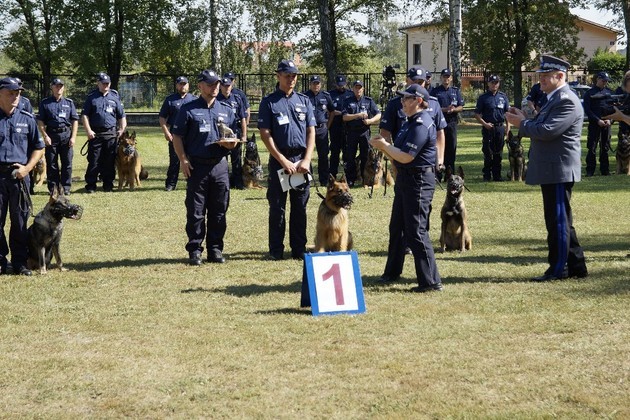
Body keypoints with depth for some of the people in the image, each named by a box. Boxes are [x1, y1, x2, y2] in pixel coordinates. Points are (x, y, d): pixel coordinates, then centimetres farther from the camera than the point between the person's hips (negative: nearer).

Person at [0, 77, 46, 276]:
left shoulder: (27, 119, 8)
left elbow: (38, 148, 11)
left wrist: (27, 168, -3)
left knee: (20, 220, 5)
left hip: (19, 175, 1)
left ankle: (20, 262, 13)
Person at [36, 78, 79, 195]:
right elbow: (40, 121, 5)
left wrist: (73, 137, -3)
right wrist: (45, 136, -6)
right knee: (51, 163, 1)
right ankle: (52, 187, 8)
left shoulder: (69, 102, 10)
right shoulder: (45, 103, 7)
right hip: (51, 135, -1)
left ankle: (66, 187, 8)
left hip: (66, 134, 1)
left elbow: (75, 120, 7)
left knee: (67, 162, 1)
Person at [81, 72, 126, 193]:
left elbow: (122, 115, 15)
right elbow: (84, 115, 3)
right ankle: (90, 185, 1)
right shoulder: (92, 97, 6)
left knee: (110, 161, 4)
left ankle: (108, 185, 12)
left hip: (111, 134, 2)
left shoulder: (115, 97, 12)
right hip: (95, 134, -2)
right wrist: (88, 130, -7)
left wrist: (122, 129, 1)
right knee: (94, 161, -3)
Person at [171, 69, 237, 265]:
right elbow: (177, 136, 2)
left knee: (218, 211, 5)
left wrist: (231, 144, -5)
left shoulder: (226, 110, 15)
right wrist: (183, 159, -9)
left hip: (219, 166, 3)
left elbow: (234, 138, 19)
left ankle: (215, 249, 13)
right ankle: (194, 250, 5)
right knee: (195, 212, -1)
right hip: (197, 166, -3)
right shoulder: (188, 109, 3)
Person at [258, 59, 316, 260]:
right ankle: (276, 250, 7)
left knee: (300, 206, 6)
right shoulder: (269, 102, 1)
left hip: (302, 159, 3)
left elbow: (311, 131, 7)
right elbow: (265, 134, -5)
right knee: (277, 207, 1)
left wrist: (306, 160, -6)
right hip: (279, 159, -3)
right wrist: (283, 161, -12)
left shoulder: (304, 101, 11)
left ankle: (299, 249, 13)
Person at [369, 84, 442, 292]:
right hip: (405, 179, 11)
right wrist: (383, 144, -1)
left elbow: (406, 157, -24)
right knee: (397, 227, 20)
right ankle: (392, 272, 35)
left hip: (419, 181, -11)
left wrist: (383, 145, -11)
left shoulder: (421, 125, -19)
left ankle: (431, 281, -7)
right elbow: (399, 153, 15)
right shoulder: (411, 122, 14)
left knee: (415, 231, -10)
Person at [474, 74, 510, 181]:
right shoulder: (483, 97, 2)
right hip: (488, 128, -3)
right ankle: (487, 175, 5)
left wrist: (508, 127, 6)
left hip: (500, 127, 3)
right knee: (488, 152, -2)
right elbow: (477, 114, 1)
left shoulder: (503, 97, 11)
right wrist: (484, 124, -12)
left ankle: (497, 174, 13)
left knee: (498, 153, 6)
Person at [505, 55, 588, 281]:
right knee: (561, 221, 14)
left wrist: (521, 124, -12)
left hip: (559, 171, -11)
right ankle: (576, 265, 21)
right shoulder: (554, 99, 17)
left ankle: (558, 269, 4)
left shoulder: (567, 101, -17)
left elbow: (548, 131, -25)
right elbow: (542, 128, 19)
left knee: (558, 220, -3)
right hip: (551, 170, 11)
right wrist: (524, 120, 3)